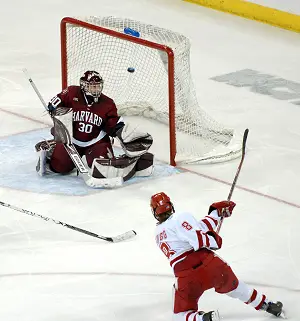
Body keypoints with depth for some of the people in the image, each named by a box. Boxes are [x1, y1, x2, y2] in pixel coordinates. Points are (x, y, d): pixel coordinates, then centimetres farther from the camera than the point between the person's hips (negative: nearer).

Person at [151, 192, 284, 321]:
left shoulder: (158, 234, 16)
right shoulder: (180, 217, -3)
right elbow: (197, 238, -16)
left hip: (185, 277, 1)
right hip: (210, 265, -1)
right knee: (234, 286, 28)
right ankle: (268, 305, 42)